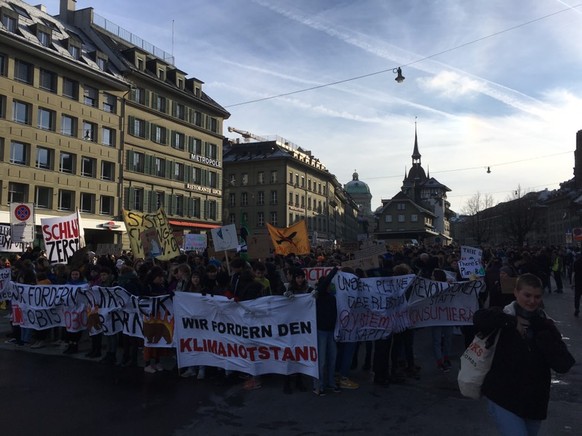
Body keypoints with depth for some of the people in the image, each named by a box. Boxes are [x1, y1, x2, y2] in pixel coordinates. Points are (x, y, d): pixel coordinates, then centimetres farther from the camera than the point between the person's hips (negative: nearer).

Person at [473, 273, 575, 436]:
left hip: (535, 402, 5)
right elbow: (479, 318, -33)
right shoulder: (504, 318, -9)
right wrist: (512, 323, -23)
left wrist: (541, 335, -14)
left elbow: (564, 365, -7)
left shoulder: (546, 325, 3)